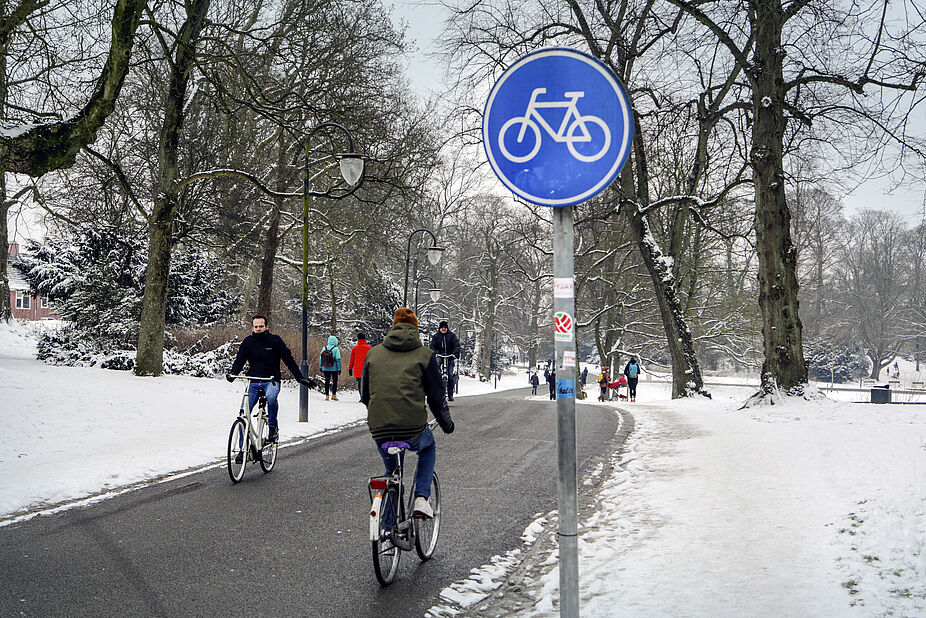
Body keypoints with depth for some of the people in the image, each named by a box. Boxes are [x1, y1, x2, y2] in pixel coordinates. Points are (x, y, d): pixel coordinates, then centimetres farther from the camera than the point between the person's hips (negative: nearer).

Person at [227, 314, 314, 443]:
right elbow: (239, 360, 6)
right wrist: (233, 374, -15)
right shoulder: (248, 342, 7)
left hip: (272, 381, -3)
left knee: (271, 396, -36)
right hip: (253, 382, 3)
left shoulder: (275, 340, 1)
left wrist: (300, 378, 2)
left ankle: (273, 427, -17)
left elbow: (289, 360, 5)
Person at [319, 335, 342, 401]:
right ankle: (334, 395, 6)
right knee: (335, 381, 8)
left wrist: (320, 367, 14)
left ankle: (326, 396, 8)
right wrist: (339, 369, -6)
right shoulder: (336, 349, -11)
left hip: (325, 369, 3)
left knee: (327, 382, 9)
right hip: (334, 368, -3)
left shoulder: (324, 348, 1)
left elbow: (320, 358, 5)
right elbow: (338, 359, -12)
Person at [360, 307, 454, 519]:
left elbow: (365, 396, 19)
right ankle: (421, 499, 16)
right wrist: (447, 424, 24)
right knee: (429, 447, 32)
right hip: (413, 432, -2)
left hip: (379, 432, 2)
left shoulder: (373, 353, 12)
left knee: (391, 468, 31)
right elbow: (436, 397, 6)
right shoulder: (424, 354, 4)